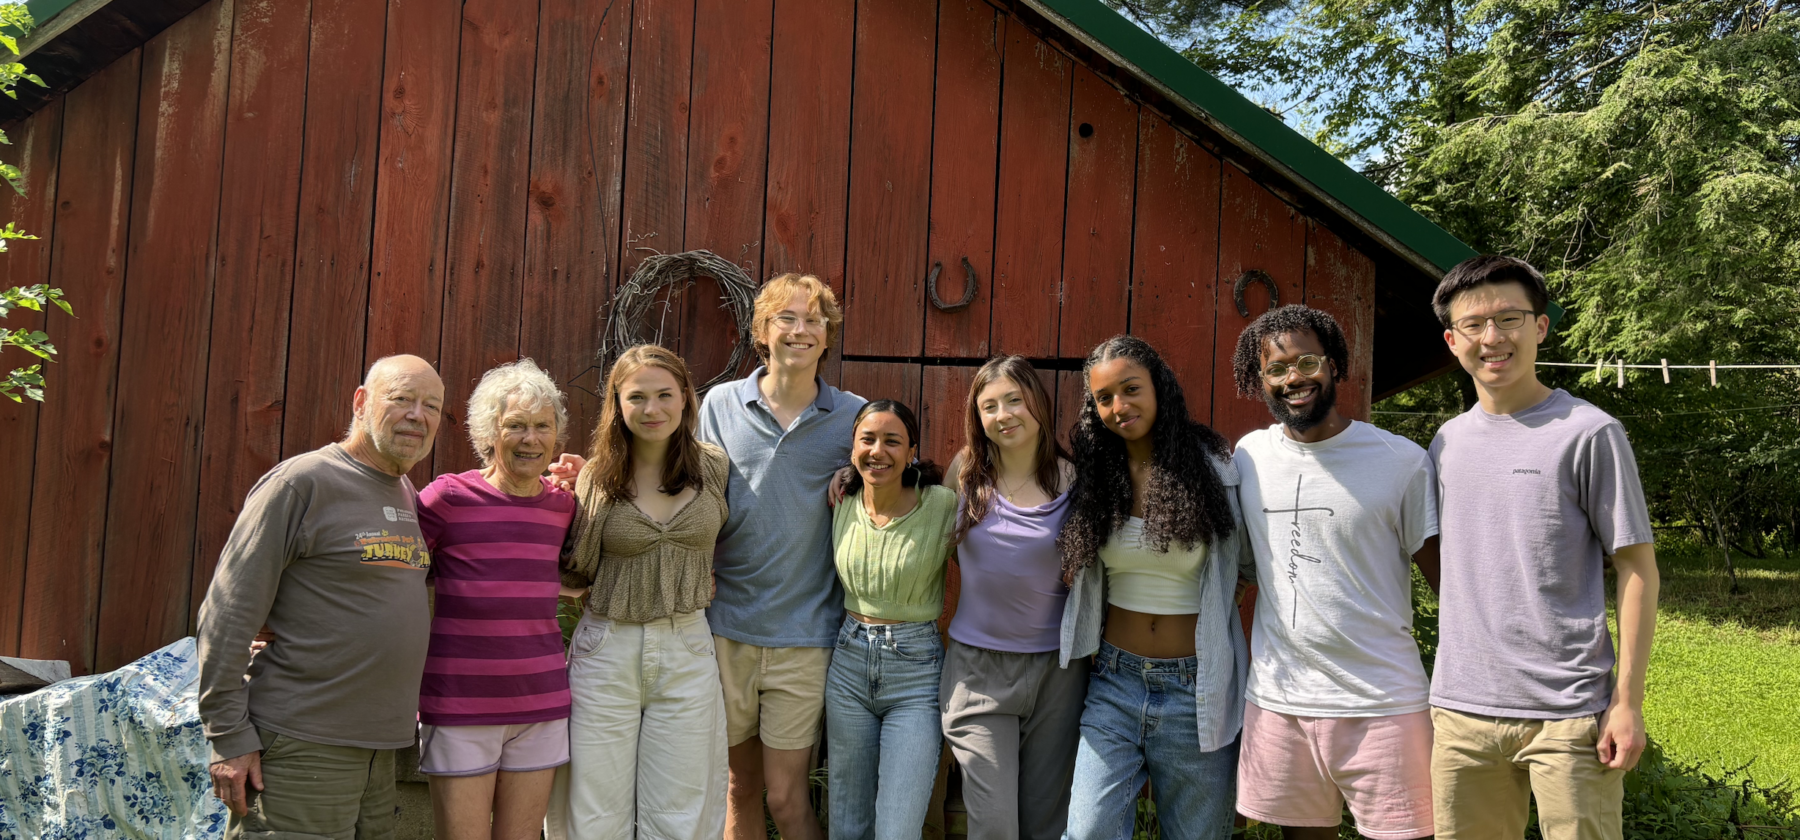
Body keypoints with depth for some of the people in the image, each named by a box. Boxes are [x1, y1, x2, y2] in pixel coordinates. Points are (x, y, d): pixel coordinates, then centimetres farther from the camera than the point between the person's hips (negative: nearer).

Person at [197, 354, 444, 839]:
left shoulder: (407, 495, 13)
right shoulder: (301, 482, -10)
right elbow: (227, 614, -11)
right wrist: (229, 737, -13)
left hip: (379, 750, 8)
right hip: (302, 747, -7)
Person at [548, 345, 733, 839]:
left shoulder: (713, 466, 0)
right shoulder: (596, 478, -4)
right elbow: (574, 576, -1)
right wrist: (559, 501, -6)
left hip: (688, 651, 1)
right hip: (607, 653, -1)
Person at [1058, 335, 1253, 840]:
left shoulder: (1214, 467, -6)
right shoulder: (1094, 475, 4)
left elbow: (1251, 564, 1)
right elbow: (1075, 568, 15)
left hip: (1195, 688, -2)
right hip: (1115, 682, 2)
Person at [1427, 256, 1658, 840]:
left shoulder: (1589, 434, -4)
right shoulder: (1448, 441, 9)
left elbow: (1636, 566, -4)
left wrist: (1628, 698, -8)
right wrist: (1446, 686, 14)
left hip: (1568, 713, -4)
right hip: (1461, 709, 4)